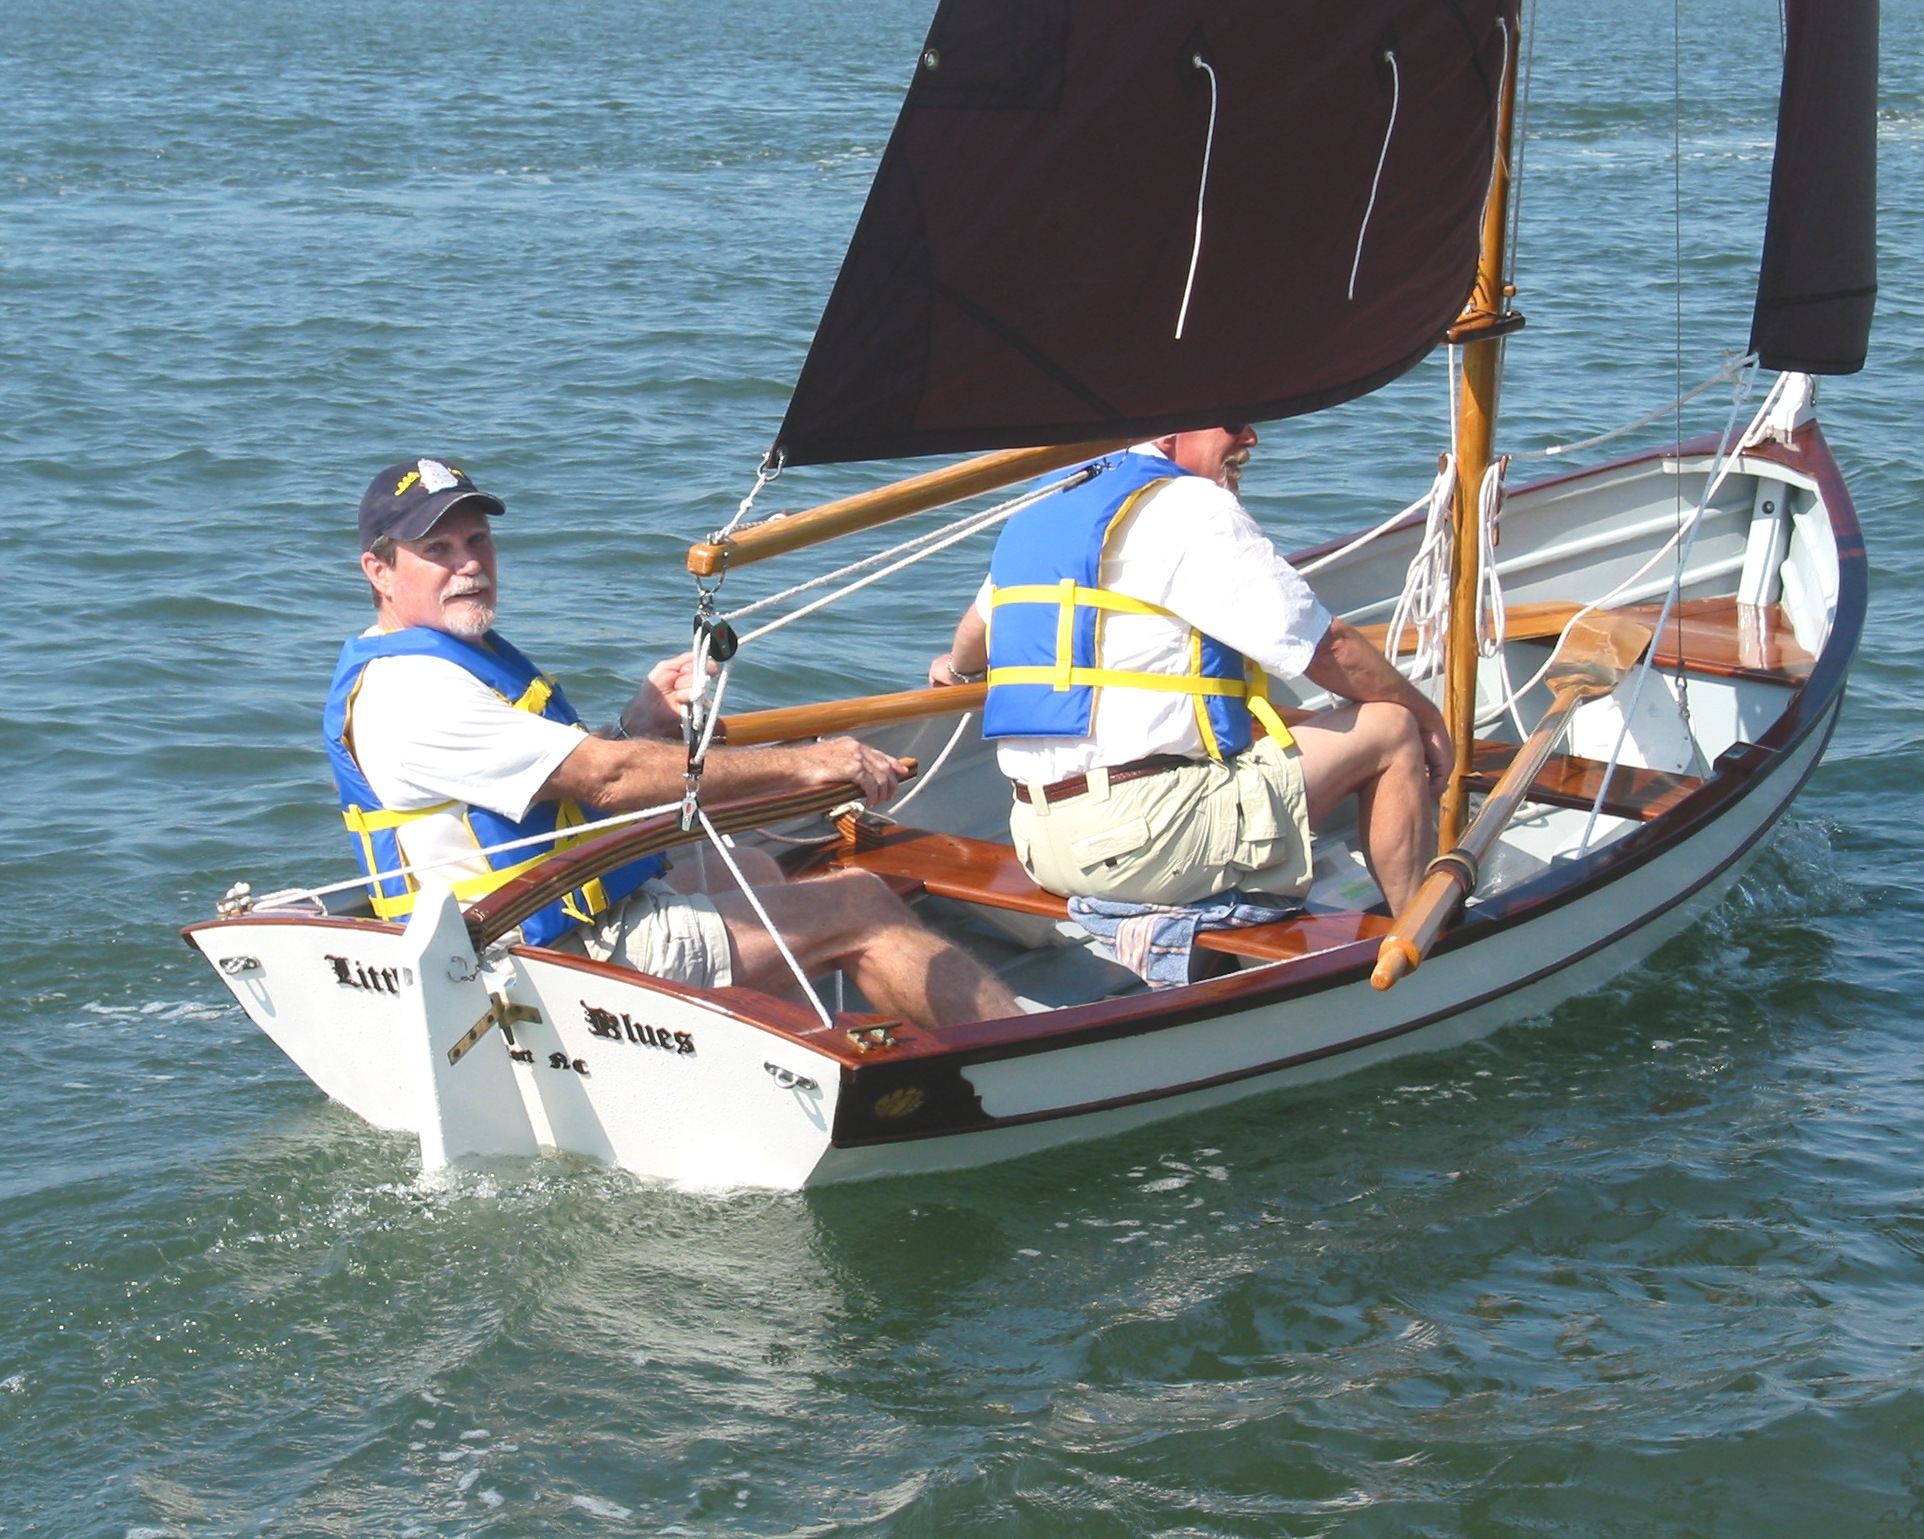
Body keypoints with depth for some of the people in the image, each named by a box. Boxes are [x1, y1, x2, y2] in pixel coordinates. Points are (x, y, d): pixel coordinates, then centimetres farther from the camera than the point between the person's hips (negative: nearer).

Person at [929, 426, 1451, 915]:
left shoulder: (1040, 511, 15)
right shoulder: (1193, 510, -9)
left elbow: (979, 625, 34)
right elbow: (1330, 649, -5)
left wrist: (958, 666, 58)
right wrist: (1427, 715, 12)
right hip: (1149, 840, -9)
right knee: (1391, 728, 4)